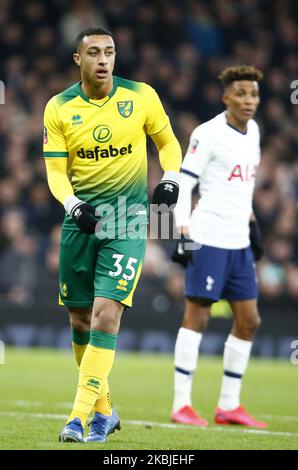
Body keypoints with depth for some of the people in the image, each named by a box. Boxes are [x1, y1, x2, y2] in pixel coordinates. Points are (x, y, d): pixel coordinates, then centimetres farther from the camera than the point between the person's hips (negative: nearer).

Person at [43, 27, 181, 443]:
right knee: (80, 322, 7)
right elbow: (56, 170, 0)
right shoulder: (59, 108, 1)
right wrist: (73, 205, -19)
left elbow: (167, 142, 12)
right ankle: (104, 411, 26)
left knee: (106, 315, -16)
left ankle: (80, 417, -17)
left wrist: (170, 180, -5)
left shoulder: (141, 96, -1)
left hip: (127, 219, -2)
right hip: (81, 219, 3)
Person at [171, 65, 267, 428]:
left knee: (248, 321, 8)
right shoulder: (208, 134, -11)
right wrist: (183, 232, -18)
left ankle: (229, 406, 16)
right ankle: (181, 405, -1)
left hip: (239, 241, 8)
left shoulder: (252, 131, 12)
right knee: (197, 316, -6)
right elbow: (182, 183, -13)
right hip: (208, 238, -8)